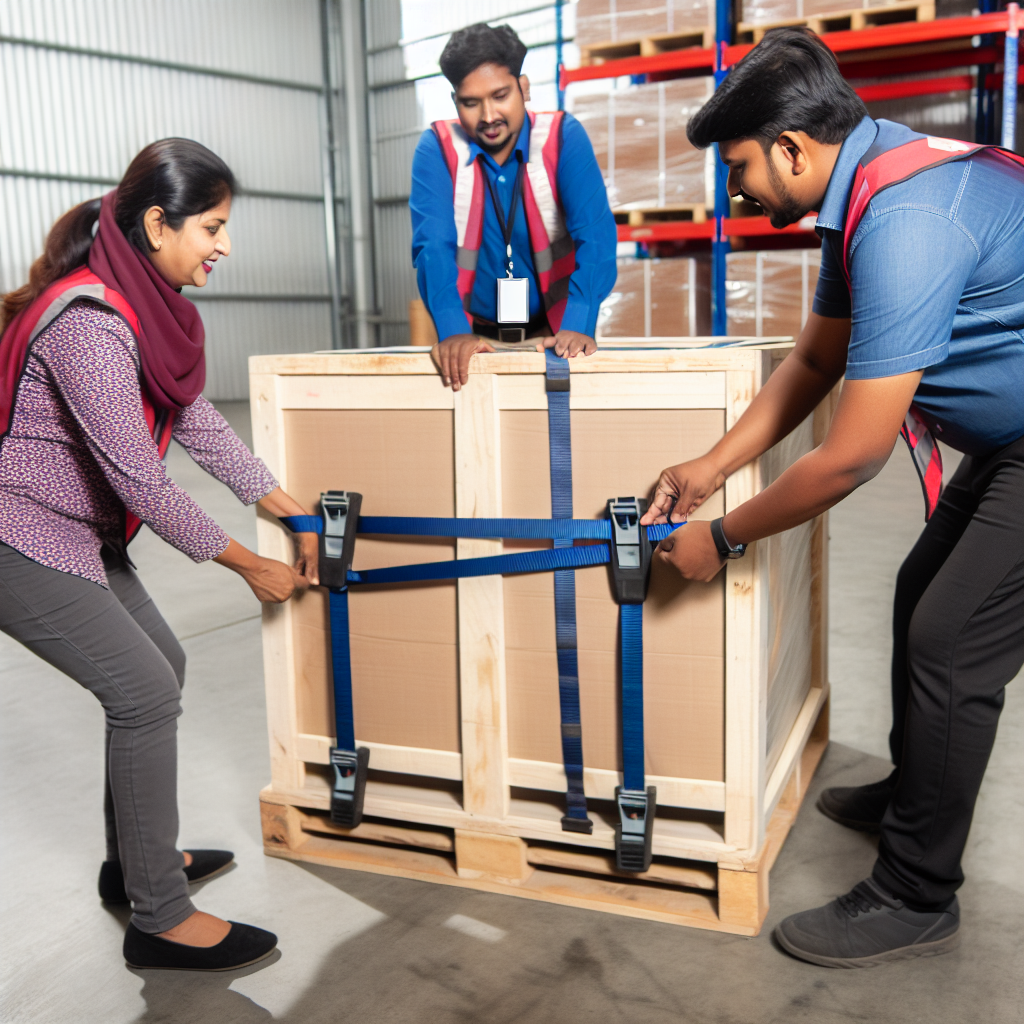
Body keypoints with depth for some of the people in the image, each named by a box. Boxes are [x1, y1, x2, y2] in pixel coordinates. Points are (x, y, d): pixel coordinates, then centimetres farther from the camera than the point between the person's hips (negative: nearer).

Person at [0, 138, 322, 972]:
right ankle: (159, 918, 6)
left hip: (79, 534, 10)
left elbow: (198, 422, 6)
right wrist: (248, 565, -17)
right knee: (146, 692, -8)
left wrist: (294, 516, 5)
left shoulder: (148, 301, 1)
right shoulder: (88, 323, -28)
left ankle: (135, 860, 32)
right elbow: (142, 482, -27)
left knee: (159, 666, 15)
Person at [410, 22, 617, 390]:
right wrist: (453, 329, -32)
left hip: (552, 332, 0)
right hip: (475, 335, 0)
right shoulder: (437, 148, -2)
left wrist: (578, 324, -30)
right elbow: (433, 244, -15)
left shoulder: (563, 137, -3)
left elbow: (595, 235, -15)